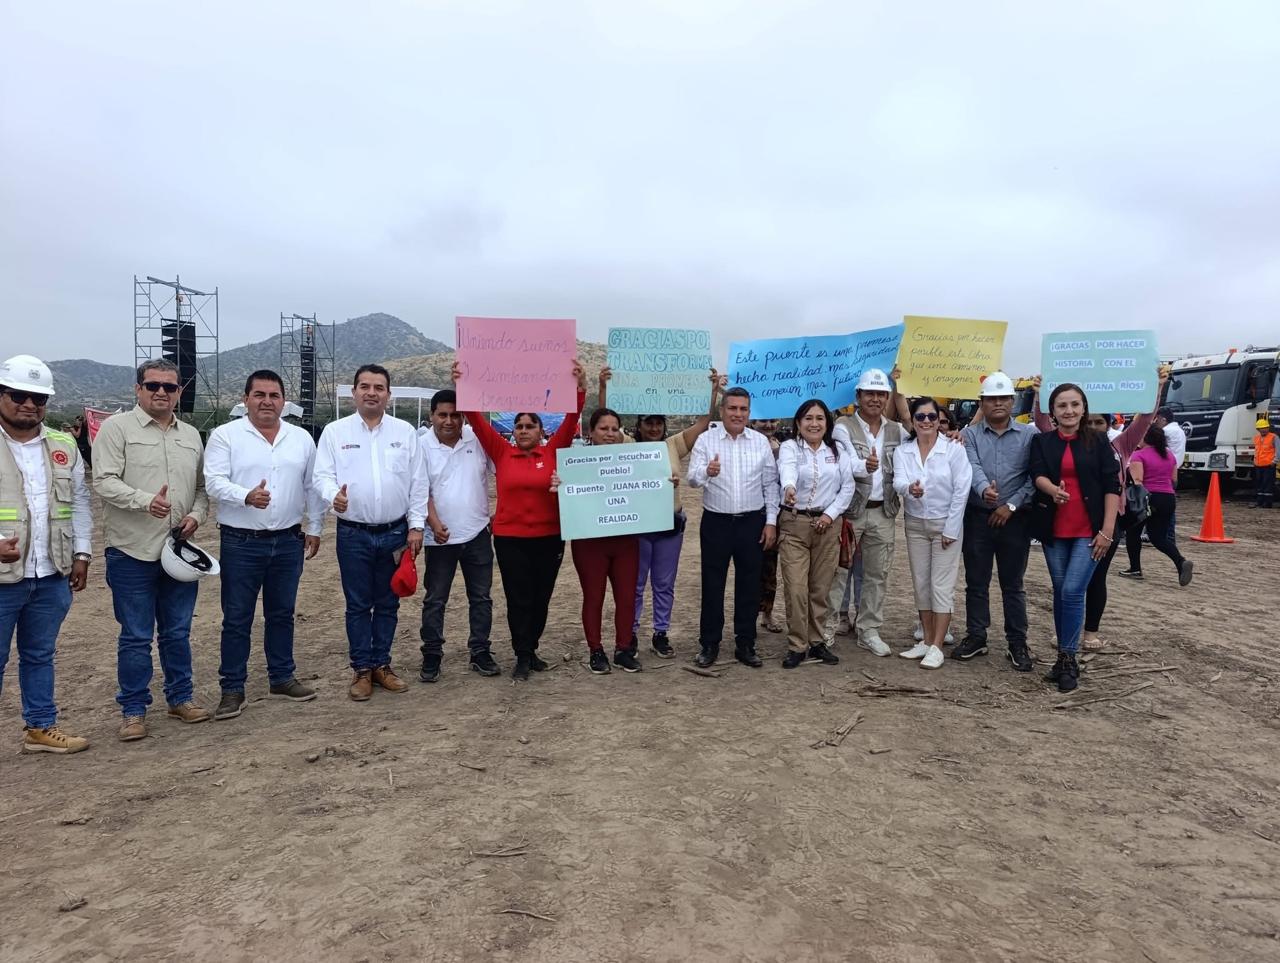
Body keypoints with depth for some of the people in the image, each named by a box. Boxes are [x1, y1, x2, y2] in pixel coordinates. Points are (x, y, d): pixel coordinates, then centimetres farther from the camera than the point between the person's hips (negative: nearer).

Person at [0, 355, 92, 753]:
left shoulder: (65, 446, 9)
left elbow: (79, 502, 13)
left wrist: (81, 553, 8)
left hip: (52, 574, 4)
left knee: (40, 656, 16)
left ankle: (40, 727, 27)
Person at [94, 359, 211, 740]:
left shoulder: (191, 436, 13)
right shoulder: (116, 428, -3)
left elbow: (202, 487, 17)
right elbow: (104, 481, -12)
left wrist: (196, 514, -2)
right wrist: (146, 500, -27)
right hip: (133, 552, -4)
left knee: (177, 632, 14)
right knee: (136, 637, 3)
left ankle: (181, 698, 27)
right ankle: (134, 710, 16)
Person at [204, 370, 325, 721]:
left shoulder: (302, 438, 8)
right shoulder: (225, 435, -3)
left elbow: (312, 487, 12)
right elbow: (214, 482, -12)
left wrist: (314, 527, 9)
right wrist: (247, 496, -29)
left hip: (288, 541, 3)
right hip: (241, 543, -3)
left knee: (282, 614, 14)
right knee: (237, 618, 3)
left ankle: (281, 678, 26)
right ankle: (232, 689, 14)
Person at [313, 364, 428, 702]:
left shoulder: (405, 432, 4)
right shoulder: (335, 432, 1)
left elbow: (418, 483, 4)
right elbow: (322, 476, -3)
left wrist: (416, 525, -1)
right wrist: (333, 495, -26)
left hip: (395, 533, 2)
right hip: (353, 534, -1)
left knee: (388, 604, 11)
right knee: (358, 605, 6)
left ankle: (381, 664, 24)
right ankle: (362, 670, 18)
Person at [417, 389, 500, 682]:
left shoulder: (477, 439, -2)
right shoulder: (422, 445, -5)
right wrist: (434, 523, -18)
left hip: (477, 533, 2)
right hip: (441, 536, -2)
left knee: (481, 597, 10)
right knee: (434, 600, 7)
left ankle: (480, 653, 23)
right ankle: (431, 656, 19)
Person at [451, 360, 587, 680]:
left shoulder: (553, 451, 1)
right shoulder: (502, 452, 1)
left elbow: (571, 419, -8)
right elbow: (477, 419, -5)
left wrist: (580, 388, -21)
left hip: (549, 537, 1)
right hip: (510, 538, -1)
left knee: (541, 598, 13)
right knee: (519, 600, 4)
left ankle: (530, 650, 30)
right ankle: (523, 657, 17)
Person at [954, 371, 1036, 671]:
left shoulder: (1029, 435, 3)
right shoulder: (969, 434, 4)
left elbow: (1034, 476, -3)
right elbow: (972, 467, -13)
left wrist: (1011, 505, -12)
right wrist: (984, 489, -33)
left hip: (1015, 518, -1)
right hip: (977, 517, 1)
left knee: (1013, 584, 7)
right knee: (976, 582, 9)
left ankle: (1018, 643, 17)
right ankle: (975, 636, 21)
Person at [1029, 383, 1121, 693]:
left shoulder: (1098, 441, 1)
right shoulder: (1041, 441, 6)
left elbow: (1112, 485, -3)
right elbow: (1037, 473, -9)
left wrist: (1107, 530, -10)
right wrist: (1053, 490, -32)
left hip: (1089, 530, -3)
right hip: (1054, 530, 3)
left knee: (1073, 592, -11)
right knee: (1060, 593, 10)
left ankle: (1069, 660, 1)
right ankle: (1064, 656, 20)